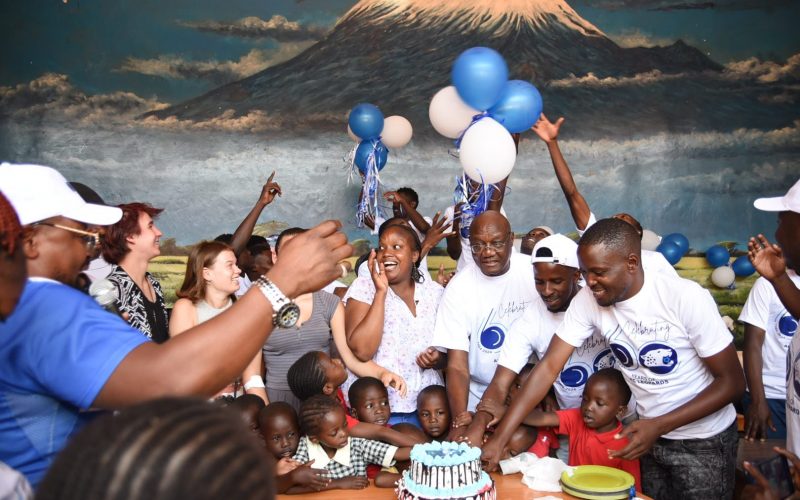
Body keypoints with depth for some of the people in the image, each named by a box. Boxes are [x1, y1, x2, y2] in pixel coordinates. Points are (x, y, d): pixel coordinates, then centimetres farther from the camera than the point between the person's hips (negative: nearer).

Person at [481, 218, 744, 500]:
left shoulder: (686, 298, -26)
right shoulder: (587, 301, -14)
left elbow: (732, 382, -18)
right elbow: (549, 367, -15)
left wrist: (659, 426, -26)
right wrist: (499, 438, -22)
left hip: (705, 441, -3)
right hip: (652, 434, 4)